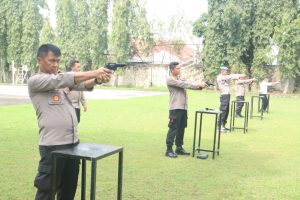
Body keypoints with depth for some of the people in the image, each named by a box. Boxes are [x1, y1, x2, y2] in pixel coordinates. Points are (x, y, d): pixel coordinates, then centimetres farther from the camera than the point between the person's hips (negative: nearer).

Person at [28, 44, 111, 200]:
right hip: (52, 145, -7)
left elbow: (82, 84, -1)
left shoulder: (60, 80, 15)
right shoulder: (34, 81, -4)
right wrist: (93, 73, -21)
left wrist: (97, 80, -23)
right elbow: (62, 79, -19)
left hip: (73, 142, 7)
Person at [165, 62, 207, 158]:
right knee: (173, 129, -6)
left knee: (181, 129, 13)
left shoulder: (180, 78, 18)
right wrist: (198, 84, -15)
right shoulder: (170, 80, -7)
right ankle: (169, 150, -1)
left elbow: (188, 85, 7)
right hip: (175, 108, -8)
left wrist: (199, 86, -10)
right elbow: (184, 85, -15)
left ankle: (179, 148, 23)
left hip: (183, 108, 8)